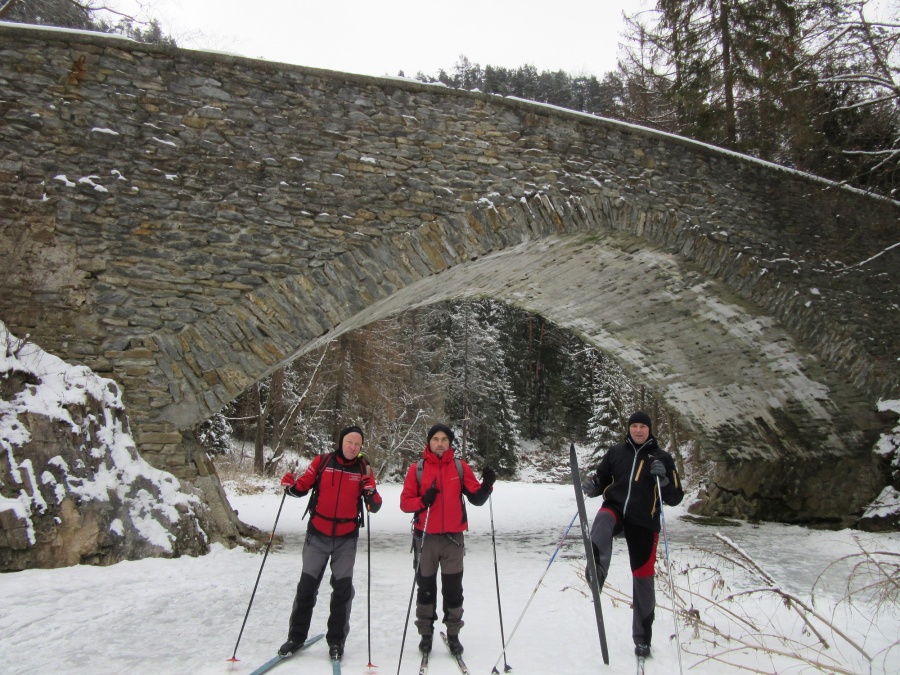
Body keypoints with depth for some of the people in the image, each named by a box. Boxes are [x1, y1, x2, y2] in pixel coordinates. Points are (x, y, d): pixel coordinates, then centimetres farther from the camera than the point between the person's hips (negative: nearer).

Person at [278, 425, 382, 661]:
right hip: (318, 535, 0)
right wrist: (291, 485, -20)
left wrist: (372, 496, -26)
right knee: (307, 586, 9)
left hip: (346, 538, 0)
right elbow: (303, 486, 1)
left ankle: (336, 640, 22)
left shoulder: (364, 469, -5)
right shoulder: (322, 461, -6)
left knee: (343, 589, 7)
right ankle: (296, 637, 25)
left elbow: (374, 507, -5)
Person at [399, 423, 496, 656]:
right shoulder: (417, 469, -1)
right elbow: (405, 502, -2)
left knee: (453, 590, 8)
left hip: (453, 538, 0)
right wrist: (422, 501, -21)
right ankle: (425, 633, 27)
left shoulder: (460, 467, 1)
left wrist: (486, 486, -18)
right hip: (426, 538, 0)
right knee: (426, 588, 12)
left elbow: (476, 498, 0)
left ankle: (453, 634, 24)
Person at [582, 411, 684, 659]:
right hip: (615, 508, 1)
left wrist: (662, 479, -15)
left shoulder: (662, 457, 5)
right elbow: (601, 480, 17)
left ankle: (642, 638, 22)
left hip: (644, 521, 0)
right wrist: (592, 486, -6)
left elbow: (675, 498, 4)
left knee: (643, 578, 4)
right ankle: (596, 572, -60)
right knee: (603, 519, -37)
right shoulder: (616, 452, 9)